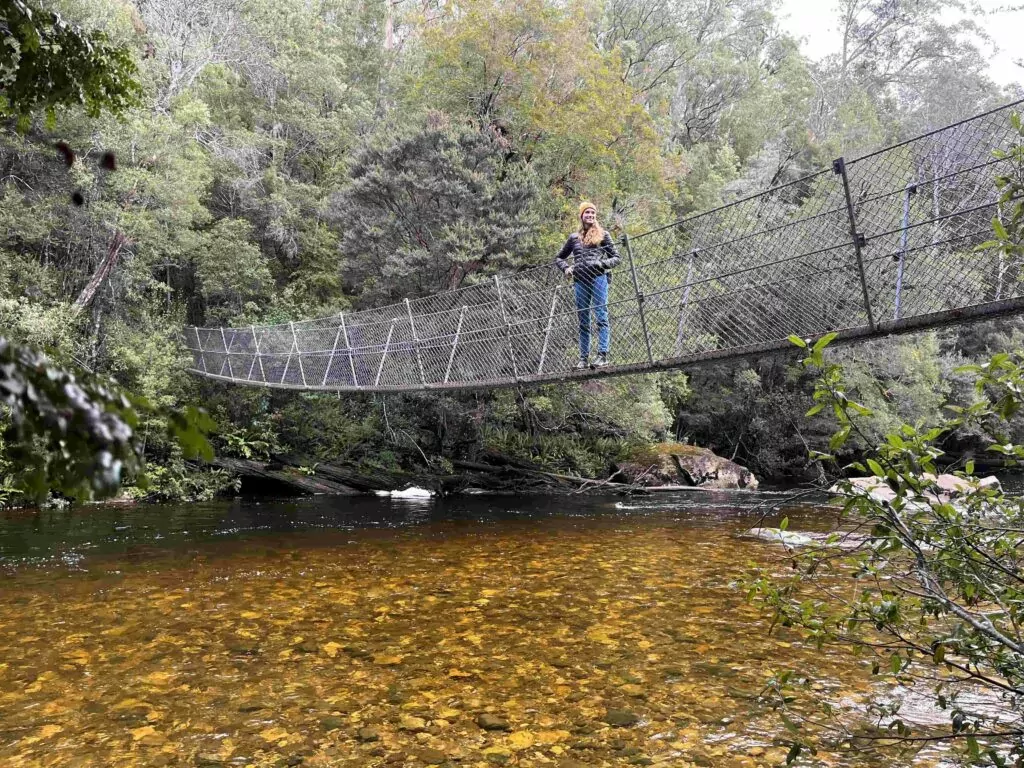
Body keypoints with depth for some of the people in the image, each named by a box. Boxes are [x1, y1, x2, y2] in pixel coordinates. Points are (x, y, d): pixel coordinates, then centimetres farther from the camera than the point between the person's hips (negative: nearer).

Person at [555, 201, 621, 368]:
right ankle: (584, 358, 5)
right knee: (583, 321, 3)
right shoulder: (574, 237, 19)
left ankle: (602, 355, -14)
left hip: (598, 278, -3)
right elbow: (559, 258, 28)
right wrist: (566, 268, 8)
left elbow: (616, 258, 10)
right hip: (580, 281, 4)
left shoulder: (602, 235, 11)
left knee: (601, 316, -11)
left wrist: (602, 263, -9)